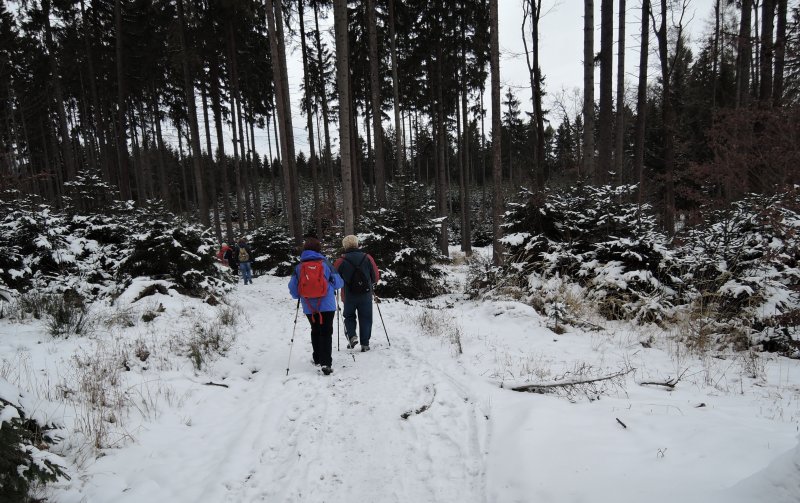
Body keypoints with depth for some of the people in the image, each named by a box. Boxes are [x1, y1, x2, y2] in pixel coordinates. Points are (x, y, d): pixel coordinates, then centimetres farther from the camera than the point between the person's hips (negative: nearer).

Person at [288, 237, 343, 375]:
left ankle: (317, 359, 28)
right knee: (326, 333, 0)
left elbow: (292, 287, 2)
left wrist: (298, 296, 23)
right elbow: (338, 283, 0)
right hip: (327, 305, -2)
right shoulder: (325, 264, -4)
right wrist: (330, 287, 22)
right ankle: (326, 363, -11)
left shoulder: (299, 267, 0)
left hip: (309, 307, 3)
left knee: (315, 331, 21)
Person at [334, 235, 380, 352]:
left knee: (349, 317, 20)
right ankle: (365, 344, 11)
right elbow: (376, 277, 4)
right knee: (365, 319, 12)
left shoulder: (341, 261, -7)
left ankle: (352, 336, 0)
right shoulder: (367, 258, -2)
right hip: (366, 296, 1)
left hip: (349, 296, -1)